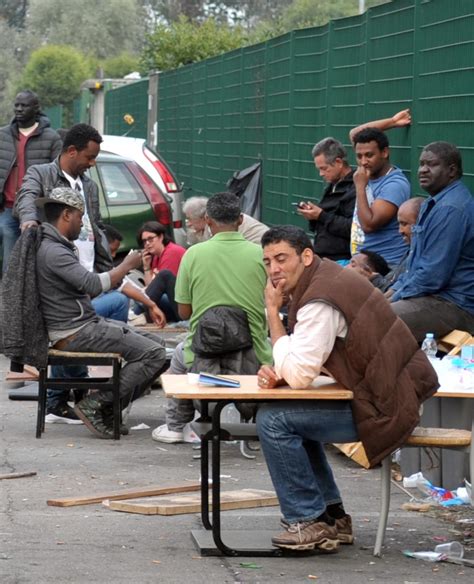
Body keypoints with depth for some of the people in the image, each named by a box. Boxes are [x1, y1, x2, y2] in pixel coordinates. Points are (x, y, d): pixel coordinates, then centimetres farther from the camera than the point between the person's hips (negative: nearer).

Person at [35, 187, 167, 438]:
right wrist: (127, 265, -13)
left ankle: (109, 407, 6)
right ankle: (95, 405, -10)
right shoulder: (52, 252, -19)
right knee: (153, 354, -16)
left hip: (88, 322, 11)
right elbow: (94, 285, -27)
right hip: (74, 333, -11)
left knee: (155, 342, 10)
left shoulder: (57, 246, 15)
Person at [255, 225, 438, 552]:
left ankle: (309, 521, -4)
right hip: (396, 392, 11)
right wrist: (278, 374, -3)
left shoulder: (320, 302, -20)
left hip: (385, 407, -11)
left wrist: (273, 311, -15)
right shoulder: (327, 278, 13)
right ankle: (332, 517, 25)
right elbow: (302, 370, 19)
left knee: (273, 420, -13)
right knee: (294, 416, 25)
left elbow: (299, 376, -21)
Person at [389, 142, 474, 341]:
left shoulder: (451, 210, -17)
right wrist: (394, 290, 15)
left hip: (455, 307, -11)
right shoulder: (435, 203, 19)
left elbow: (433, 275, -21)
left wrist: (393, 300, -10)